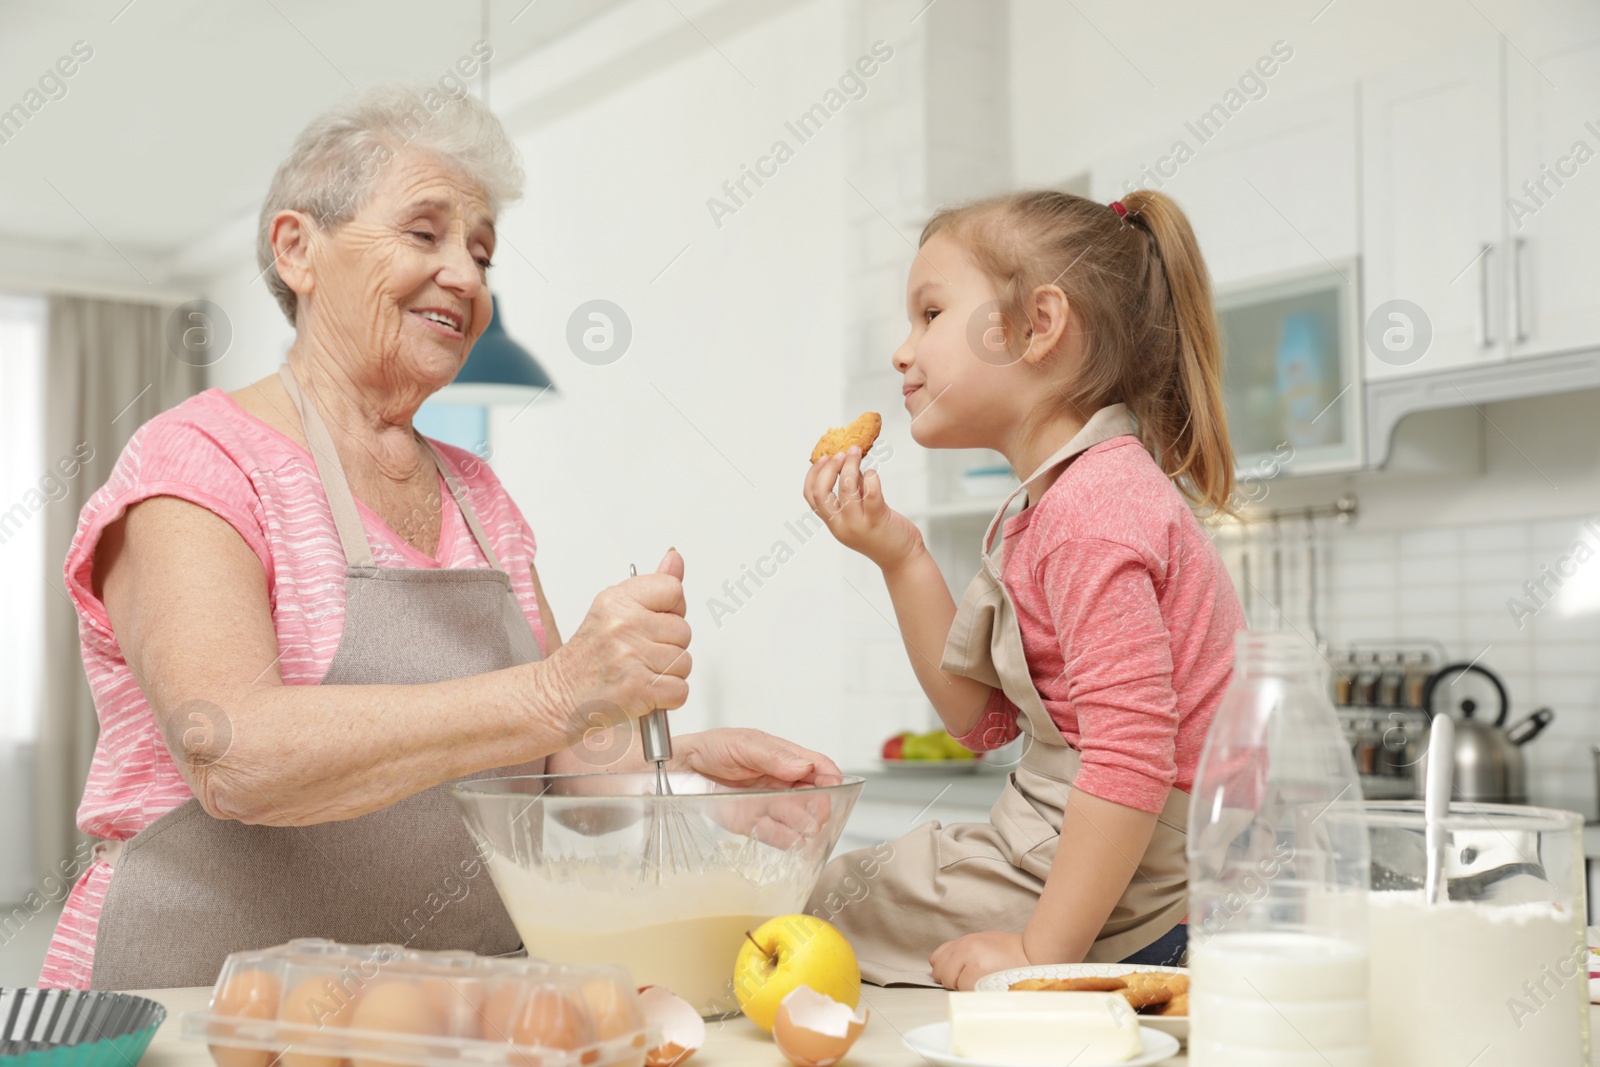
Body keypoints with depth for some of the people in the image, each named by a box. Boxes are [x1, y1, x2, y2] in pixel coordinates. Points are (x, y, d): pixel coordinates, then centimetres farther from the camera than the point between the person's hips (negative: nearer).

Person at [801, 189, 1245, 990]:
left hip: (1118, 914, -10)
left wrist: (1043, 951, -24)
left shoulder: (1095, 507, -22)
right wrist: (900, 558, 3)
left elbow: (1133, 758, -28)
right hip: (1064, 847, 10)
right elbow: (981, 720, 11)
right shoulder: (1064, 499, 11)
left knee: (824, 905, 0)